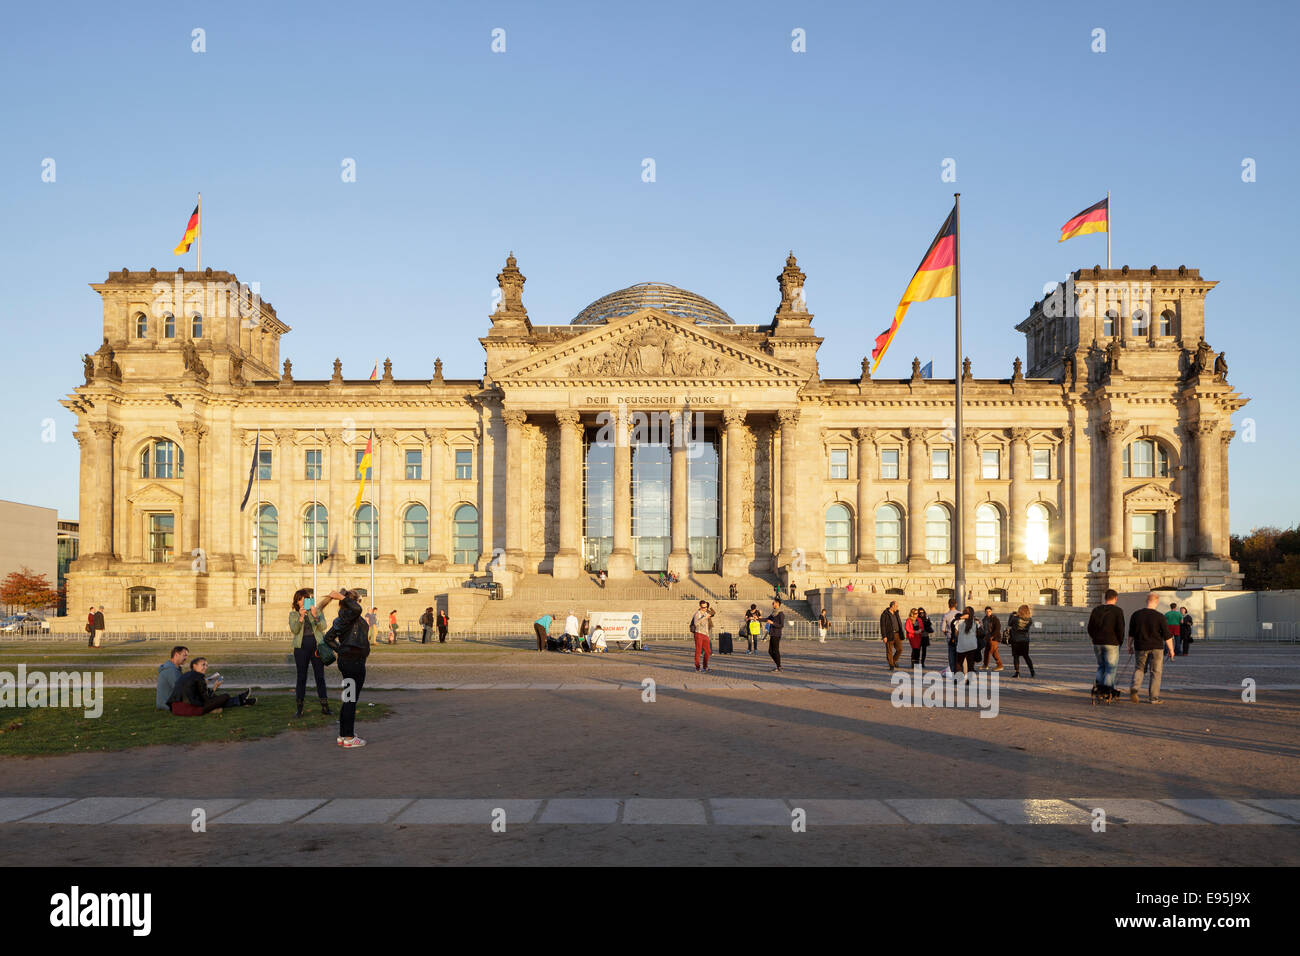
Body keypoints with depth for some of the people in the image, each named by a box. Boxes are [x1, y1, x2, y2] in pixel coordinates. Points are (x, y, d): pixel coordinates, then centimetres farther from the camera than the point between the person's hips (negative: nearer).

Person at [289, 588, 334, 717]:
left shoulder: (317, 611, 7)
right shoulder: (293, 614, 7)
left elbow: (323, 627, -6)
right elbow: (294, 630, -8)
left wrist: (315, 616, -20)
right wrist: (301, 617, -22)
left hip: (316, 646, 0)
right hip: (301, 647, 0)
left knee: (320, 676, 2)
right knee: (301, 677, 2)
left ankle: (324, 706, 8)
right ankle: (299, 709, 7)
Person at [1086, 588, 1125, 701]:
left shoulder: (1096, 610, 7)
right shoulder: (1117, 610, -6)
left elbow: (1090, 628, 7)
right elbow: (1120, 628, -11)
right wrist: (1120, 641, 3)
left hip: (1097, 644, 4)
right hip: (1111, 643, -4)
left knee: (1101, 666, 18)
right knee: (1111, 668, 3)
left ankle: (1098, 686, 0)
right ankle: (1107, 693, -2)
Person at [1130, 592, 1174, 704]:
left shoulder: (1136, 615, -1)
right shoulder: (1160, 617, -10)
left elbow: (1131, 634, 7)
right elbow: (1167, 636, -7)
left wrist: (1130, 646, 19)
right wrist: (1171, 650, 4)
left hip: (1141, 648, 2)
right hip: (1156, 648, -2)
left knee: (1139, 668, 16)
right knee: (1155, 672, 6)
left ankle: (1134, 688, -7)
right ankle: (1154, 698, 7)